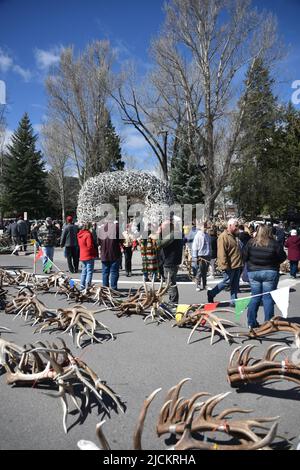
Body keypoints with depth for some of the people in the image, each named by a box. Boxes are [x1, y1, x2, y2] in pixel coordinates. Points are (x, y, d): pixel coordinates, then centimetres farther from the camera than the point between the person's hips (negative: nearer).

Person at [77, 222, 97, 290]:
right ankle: (87, 287, -6)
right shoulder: (88, 234, -16)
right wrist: (95, 253, -5)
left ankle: (82, 286, 20)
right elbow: (90, 246, -19)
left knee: (84, 271, 17)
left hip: (82, 256, 8)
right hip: (89, 256, -8)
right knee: (89, 272, -3)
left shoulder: (80, 234, 10)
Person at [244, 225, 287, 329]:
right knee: (268, 298, 6)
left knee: (255, 297, 12)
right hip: (270, 272, -2)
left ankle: (251, 322, 16)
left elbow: (245, 257, -1)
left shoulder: (251, 243, -6)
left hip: (253, 272, 2)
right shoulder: (275, 244, -12)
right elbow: (282, 257, -2)